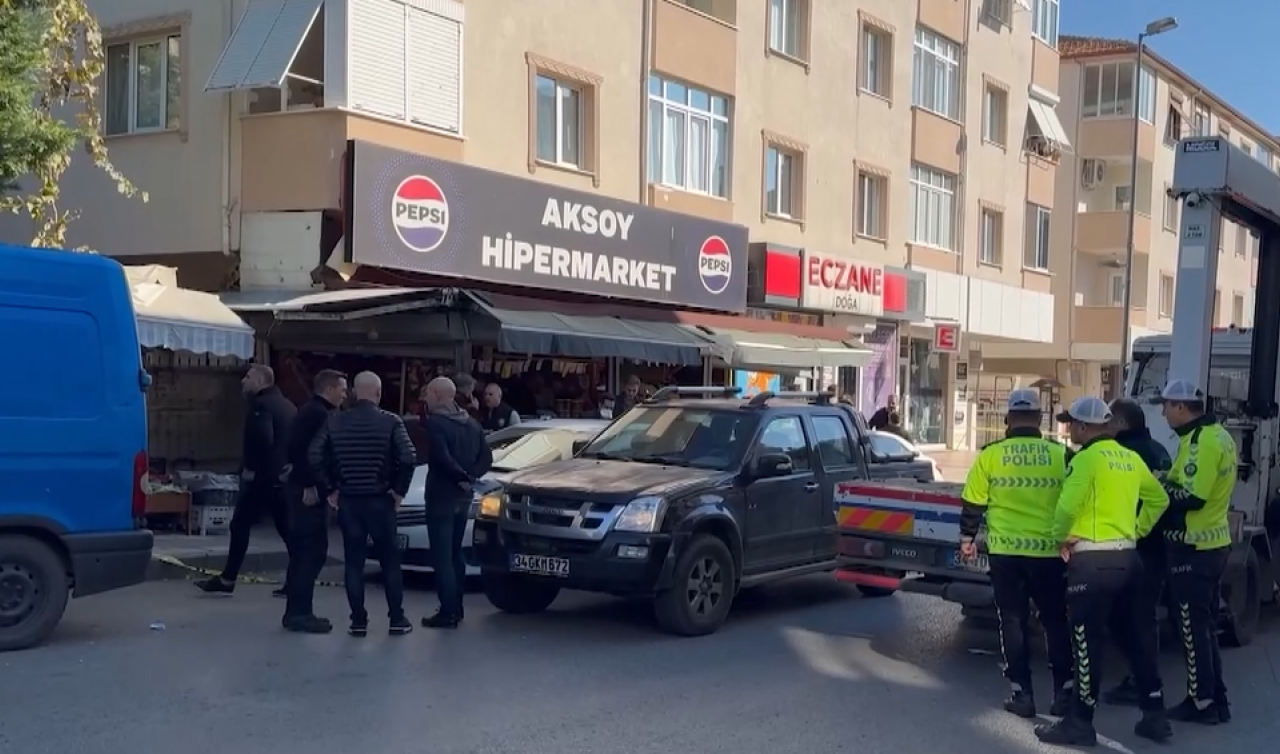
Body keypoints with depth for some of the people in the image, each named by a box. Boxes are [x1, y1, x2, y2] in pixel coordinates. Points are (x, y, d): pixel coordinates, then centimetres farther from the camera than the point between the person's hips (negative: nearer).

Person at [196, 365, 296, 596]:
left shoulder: (261, 404, -12)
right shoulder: (287, 405, 16)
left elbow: (262, 438, -26)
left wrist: (250, 467, -17)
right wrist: (289, 465, 16)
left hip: (262, 476, -8)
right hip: (283, 476, 8)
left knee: (240, 526, 1)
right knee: (287, 528, 7)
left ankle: (227, 580, 6)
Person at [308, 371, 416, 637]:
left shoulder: (334, 422, 0)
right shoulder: (390, 422, -7)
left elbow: (314, 457, -7)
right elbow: (407, 458, -17)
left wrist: (328, 490, 0)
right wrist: (399, 490, -5)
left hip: (347, 501, 2)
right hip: (380, 500, -2)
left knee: (354, 562, 8)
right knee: (390, 561, 9)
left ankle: (358, 621, 7)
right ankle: (397, 619, 10)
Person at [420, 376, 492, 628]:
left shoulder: (435, 422, -13)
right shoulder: (472, 423, 12)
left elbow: (442, 458, -25)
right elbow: (486, 457, 10)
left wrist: (462, 476, -13)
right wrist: (471, 476, 1)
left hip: (441, 496, -8)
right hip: (463, 497, 8)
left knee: (441, 557, -5)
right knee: (455, 554, 17)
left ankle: (448, 613, -6)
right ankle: (456, 608, 21)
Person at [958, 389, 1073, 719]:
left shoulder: (990, 455, -4)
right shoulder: (1061, 455, -2)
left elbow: (973, 503, 1)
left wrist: (967, 539, 15)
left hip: (1005, 551, -1)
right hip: (1049, 551, 1)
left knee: (1013, 622, 9)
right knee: (1055, 621, 14)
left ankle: (1022, 694, 9)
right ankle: (1064, 691, 14)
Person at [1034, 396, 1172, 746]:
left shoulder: (1087, 458, -13)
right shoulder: (1130, 459, 12)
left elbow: (1068, 506, -24)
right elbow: (1159, 499, 22)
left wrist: (1061, 537, -8)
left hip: (1093, 561, -8)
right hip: (1128, 557, 8)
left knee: (1088, 642, -2)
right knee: (1134, 637, 16)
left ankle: (1080, 722, 4)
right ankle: (1155, 715, 21)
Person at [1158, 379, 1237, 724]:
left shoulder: (1201, 441, -20)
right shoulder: (1218, 435, 12)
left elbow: (1191, 497, -25)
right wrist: (1169, 481, 4)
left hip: (1194, 547, -10)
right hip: (1214, 542, 10)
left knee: (1193, 627, 0)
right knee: (1206, 625, 16)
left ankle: (1201, 702, 8)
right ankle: (1216, 699, 23)